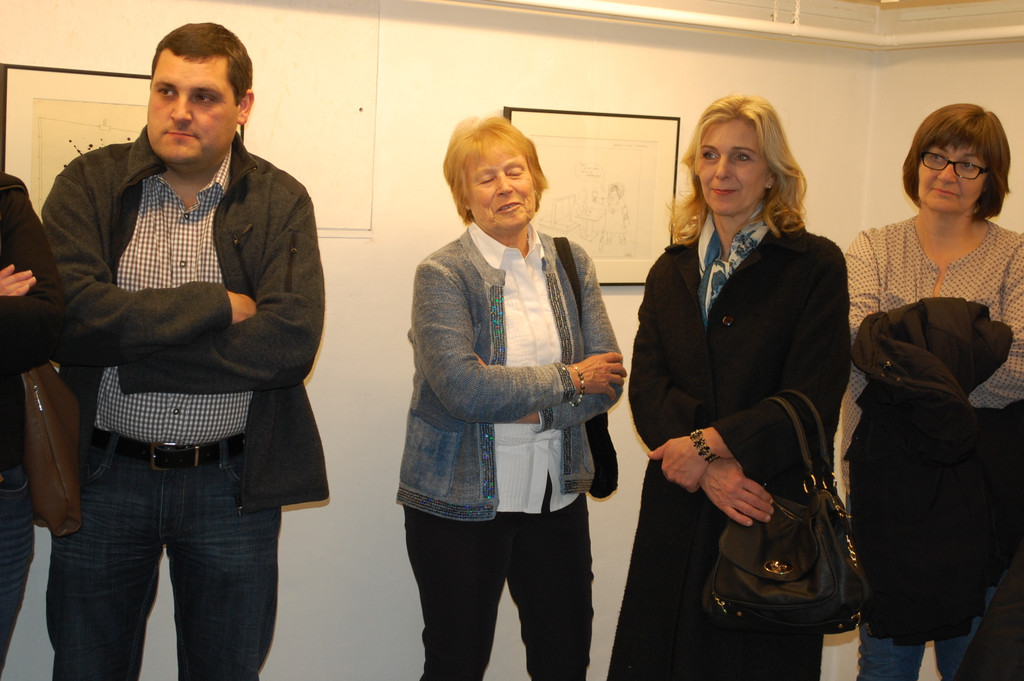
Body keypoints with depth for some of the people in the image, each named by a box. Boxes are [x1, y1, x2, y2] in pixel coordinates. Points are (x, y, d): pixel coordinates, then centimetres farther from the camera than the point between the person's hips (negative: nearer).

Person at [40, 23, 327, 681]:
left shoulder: (281, 202, -1)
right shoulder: (89, 185, -1)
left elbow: (292, 342, -16)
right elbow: (67, 315, -17)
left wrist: (126, 350, -17)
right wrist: (215, 304, -15)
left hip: (234, 484, 0)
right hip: (105, 477, 1)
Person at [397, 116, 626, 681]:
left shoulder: (571, 264, 6)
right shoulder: (442, 275, -8)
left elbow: (608, 379, -1)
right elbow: (461, 386, -22)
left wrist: (520, 402, -15)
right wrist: (568, 379, -14)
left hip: (557, 495, 4)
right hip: (460, 501, -4)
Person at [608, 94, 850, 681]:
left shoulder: (815, 265, -2)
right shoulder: (671, 271, 11)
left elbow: (813, 400, -10)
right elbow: (647, 386, 0)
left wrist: (710, 443, -15)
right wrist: (710, 468, -16)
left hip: (773, 503, -3)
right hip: (677, 510, 4)